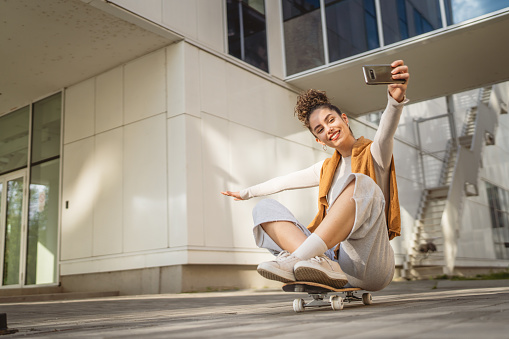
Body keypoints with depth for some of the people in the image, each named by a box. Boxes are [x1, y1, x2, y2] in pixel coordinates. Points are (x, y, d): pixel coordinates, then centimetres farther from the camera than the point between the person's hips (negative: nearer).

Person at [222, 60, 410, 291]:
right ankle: (319, 264, -33)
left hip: (369, 267, -5)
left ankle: (295, 259, -40)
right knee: (265, 208, -5)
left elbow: (385, 134, -17)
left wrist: (396, 98, -39)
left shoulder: (373, 155, 6)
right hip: (333, 255, 5)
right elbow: (287, 181, 36)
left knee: (361, 183, -29)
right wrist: (247, 192, 47)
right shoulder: (327, 168, 24)